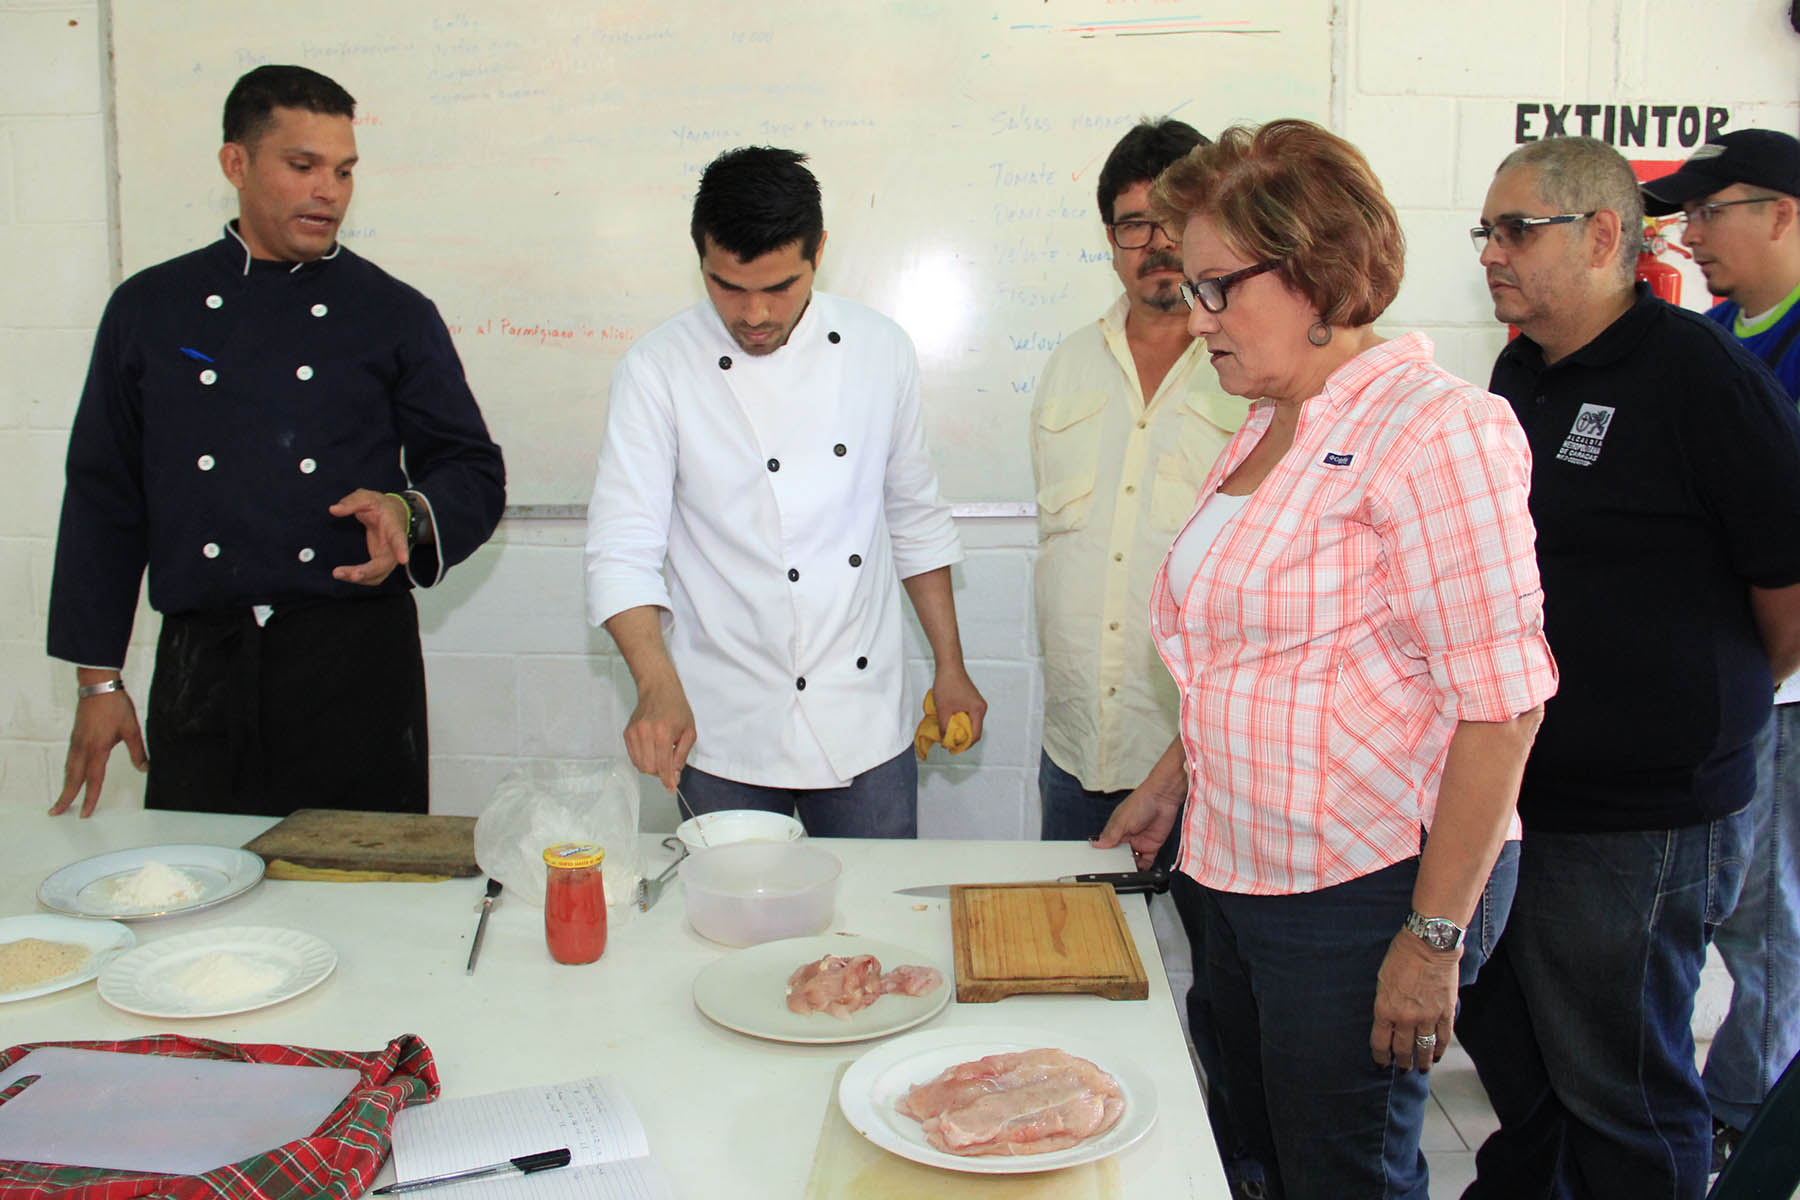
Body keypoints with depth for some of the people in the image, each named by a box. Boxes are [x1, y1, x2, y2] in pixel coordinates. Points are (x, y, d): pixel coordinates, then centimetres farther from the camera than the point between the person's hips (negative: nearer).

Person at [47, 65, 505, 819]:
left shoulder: (394, 314, 5)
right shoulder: (148, 310, 9)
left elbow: (475, 472, 6)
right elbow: (103, 500, 10)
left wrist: (409, 514, -17)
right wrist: (98, 678, 7)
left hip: (358, 664, -1)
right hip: (200, 667, 1)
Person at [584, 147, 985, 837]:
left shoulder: (880, 351, 1)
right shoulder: (658, 370, -9)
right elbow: (622, 551, -13)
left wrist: (950, 667, 11)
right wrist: (659, 688, -29)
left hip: (866, 723, 3)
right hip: (725, 733, -2)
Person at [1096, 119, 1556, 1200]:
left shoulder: (1433, 428, -17)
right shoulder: (1271, 425, 10)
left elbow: (1501, 702, -20)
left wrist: (1434, 937, -19)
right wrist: (1172, 782, 20)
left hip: (1369, 889, -8)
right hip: (1242, 870, 8)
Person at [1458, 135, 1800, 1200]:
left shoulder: (1700, 374, -16)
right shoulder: (1523, 374, 9)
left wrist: (1714, 707, 5)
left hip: (1638, 827, -8)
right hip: (1512, 793, 8)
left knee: (1618, 1094, 7)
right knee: (1508, 1044, 22)